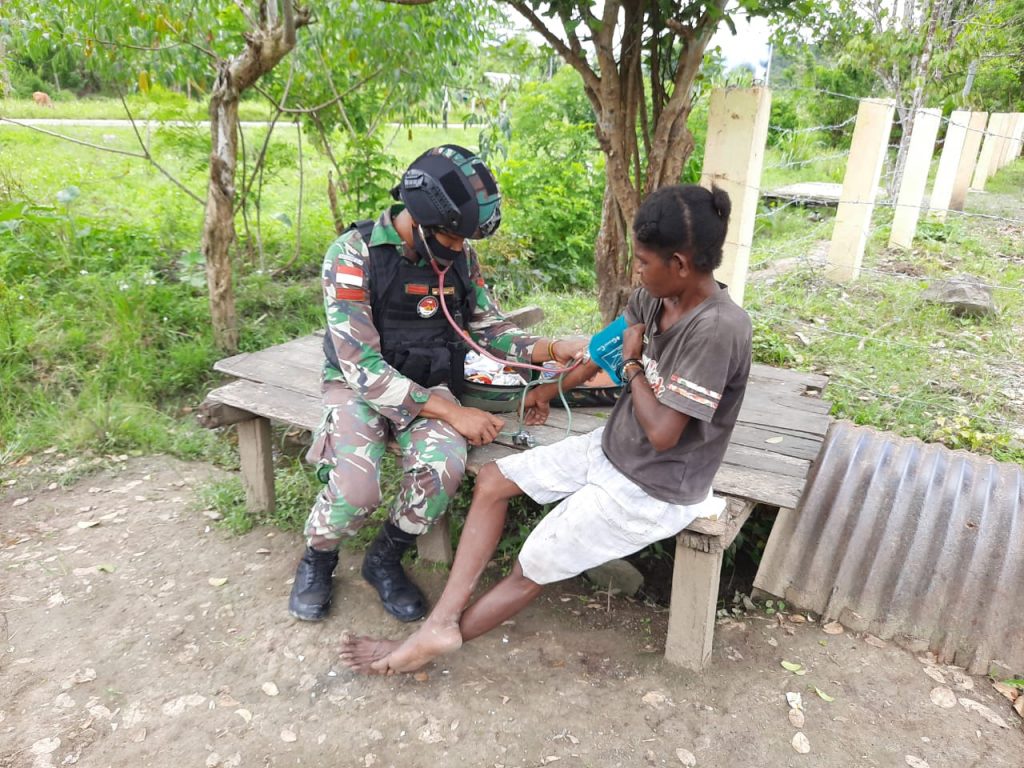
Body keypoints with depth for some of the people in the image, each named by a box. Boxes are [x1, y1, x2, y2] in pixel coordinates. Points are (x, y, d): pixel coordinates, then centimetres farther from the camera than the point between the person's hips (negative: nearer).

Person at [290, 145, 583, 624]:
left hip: (429, 385, 3)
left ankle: (385, 560, 4)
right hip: (359, 385, -3)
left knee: (443, 470, -27)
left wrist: (549, 349, -13)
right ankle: (317, 559, 9)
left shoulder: (460, 257, -3)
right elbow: (363, 366, -23)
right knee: (355, 490, -29)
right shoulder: (353, 255, -19)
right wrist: (452, 413, -26)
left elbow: (490, 327, 7)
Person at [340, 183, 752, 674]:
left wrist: (632, 363, -13)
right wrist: (553, 389, 24)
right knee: (493, 480, 4)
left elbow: (661, 432, -27)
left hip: (653, 488, -8)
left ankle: (444, 633, 19)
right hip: (610, 448, 9)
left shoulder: (718, 329, -28)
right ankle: (442, 620, 2)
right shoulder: (653, 296, -4)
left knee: (531, 569, -2)